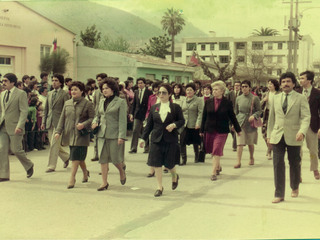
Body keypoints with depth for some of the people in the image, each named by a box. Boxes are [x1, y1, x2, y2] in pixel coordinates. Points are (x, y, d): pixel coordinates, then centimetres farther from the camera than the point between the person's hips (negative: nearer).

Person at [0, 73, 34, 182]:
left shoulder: (21, 94, -7)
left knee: (15, 149, -1)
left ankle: (29, 165, 26)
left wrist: (19, 126, -21)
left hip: (14, 127, -6)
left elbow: (24, 111, -12)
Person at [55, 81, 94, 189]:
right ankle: (85, 172, 35)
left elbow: (92, 118, -2)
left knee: (76, 157, -9)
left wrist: (84, 124, -18)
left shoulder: (88, 104, -2)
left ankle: (72, 179, -3)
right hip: (69, 134, 5)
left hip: (81, 135, -5)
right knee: (78, 157, 12)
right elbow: (62, 118, 12)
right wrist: (58, 131, 3)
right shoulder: (67, 103, 12)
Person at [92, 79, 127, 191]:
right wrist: (95, 122, 1)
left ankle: (122, 172, 32)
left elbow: (122, 120, -9)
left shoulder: (121, 102, -5)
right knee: (103, 158, 5)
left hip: (114, 134, -5)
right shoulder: (102, 101, 13)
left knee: (115, 158, 0)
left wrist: (121, 136, -16)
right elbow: (98, 115, 24)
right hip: (102, 134, 5)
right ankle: (104, 182, 13)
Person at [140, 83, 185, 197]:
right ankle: (159, 187, 12)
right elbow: (149, 125, 10)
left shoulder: (175, 107, -1)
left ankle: (175, 176, 37)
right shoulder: (154, 108, 8)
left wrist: (174, 125, -18)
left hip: (170, 140, -2)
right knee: (156, 163, -1)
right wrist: (143, 138, 6)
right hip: (156, 139, 3)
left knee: (169, 164, 2)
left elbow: (182, 121, 2)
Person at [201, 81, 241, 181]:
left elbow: (232, 117, 5)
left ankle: (214, 173, -5)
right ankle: (218, 167, 35)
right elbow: (204, 117, 8)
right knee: (212, 151, 12)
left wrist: (238, 130, 11)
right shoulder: (208, 102, 4)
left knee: (217, 152, -9)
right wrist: (202, 130, 7)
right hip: (209, 130, 3)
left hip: (221, 131, -3)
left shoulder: (227, 103, -3)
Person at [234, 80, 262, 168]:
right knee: (240, 143, -8)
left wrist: (254, 116, -18)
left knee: (250, 143, 10)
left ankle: (251, 158, 33)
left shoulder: (254, 98, -2)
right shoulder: (238, 98, 6)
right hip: (240, 122, 1)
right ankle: (238, 162, -8)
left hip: (250, 123, -1)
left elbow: (259, 111, 1)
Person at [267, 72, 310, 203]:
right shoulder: (276, 98, 11)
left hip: (293, 137, -2)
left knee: (294, 164, 11)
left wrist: (302, 131, -25)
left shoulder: (301, 98, -1)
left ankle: (295, 188, 35)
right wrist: (269, 134, 14)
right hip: (277, 137, 2)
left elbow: (306, 117, -8)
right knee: (278, 164, -3)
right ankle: (279, 194, 2)